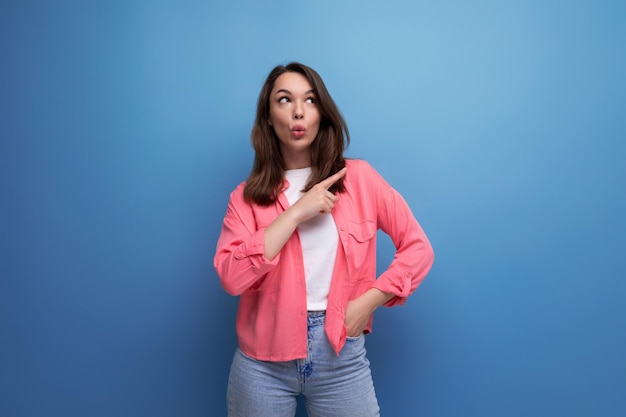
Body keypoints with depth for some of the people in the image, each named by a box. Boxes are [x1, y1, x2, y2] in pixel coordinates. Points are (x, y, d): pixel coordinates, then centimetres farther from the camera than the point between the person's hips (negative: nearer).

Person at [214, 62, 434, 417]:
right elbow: (232, 277, -14)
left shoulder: (358, 177, -1)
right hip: (264, 361, 1)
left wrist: (366, 303, -10)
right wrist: (296, 212, -17)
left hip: (341, 356, 0)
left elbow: (418, 249, 0)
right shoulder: (248, 196, 0)